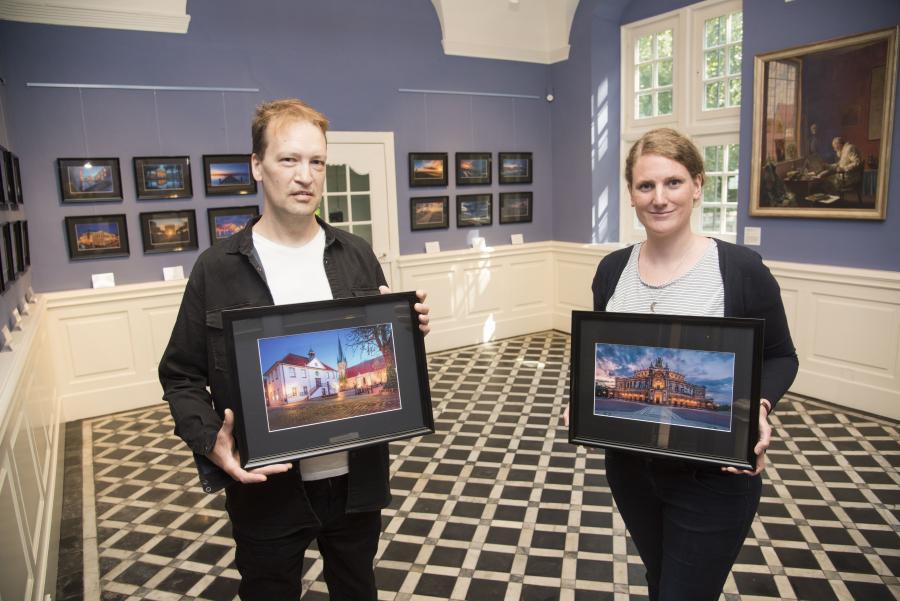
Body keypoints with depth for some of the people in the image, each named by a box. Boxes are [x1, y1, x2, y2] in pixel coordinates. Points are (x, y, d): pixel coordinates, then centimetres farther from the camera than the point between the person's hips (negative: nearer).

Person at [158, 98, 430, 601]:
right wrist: (210, 441, -19)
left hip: (357, 479, 3)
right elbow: (182, 375, -3)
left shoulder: (357, 257, 0)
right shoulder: (217, 269, -8)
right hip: (268, 487, -2)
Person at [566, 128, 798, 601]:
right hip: (630, 466, 5)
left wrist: (758, 407, -21)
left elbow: (780, 356, -3)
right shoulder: (612, 270, -2)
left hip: (713, 476, -4)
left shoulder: (741, 269, -14)